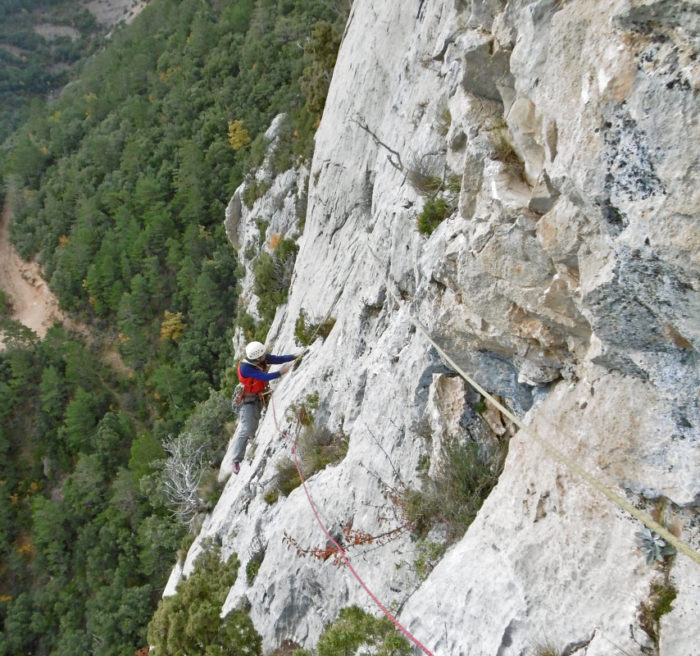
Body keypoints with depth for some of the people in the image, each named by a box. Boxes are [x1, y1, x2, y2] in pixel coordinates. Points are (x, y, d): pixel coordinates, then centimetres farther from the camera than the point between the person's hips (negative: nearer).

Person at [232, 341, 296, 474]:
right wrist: (281, 372, -35)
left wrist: (295, 357, -19)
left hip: (261, 395, 7)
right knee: (247, 430, -8)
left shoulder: (263, 357, -13)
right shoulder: (245, 367, -31)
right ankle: (236, 461, -1)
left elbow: (278, 359, -9)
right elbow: (264, 377, -34)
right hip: (249, 399, -7)